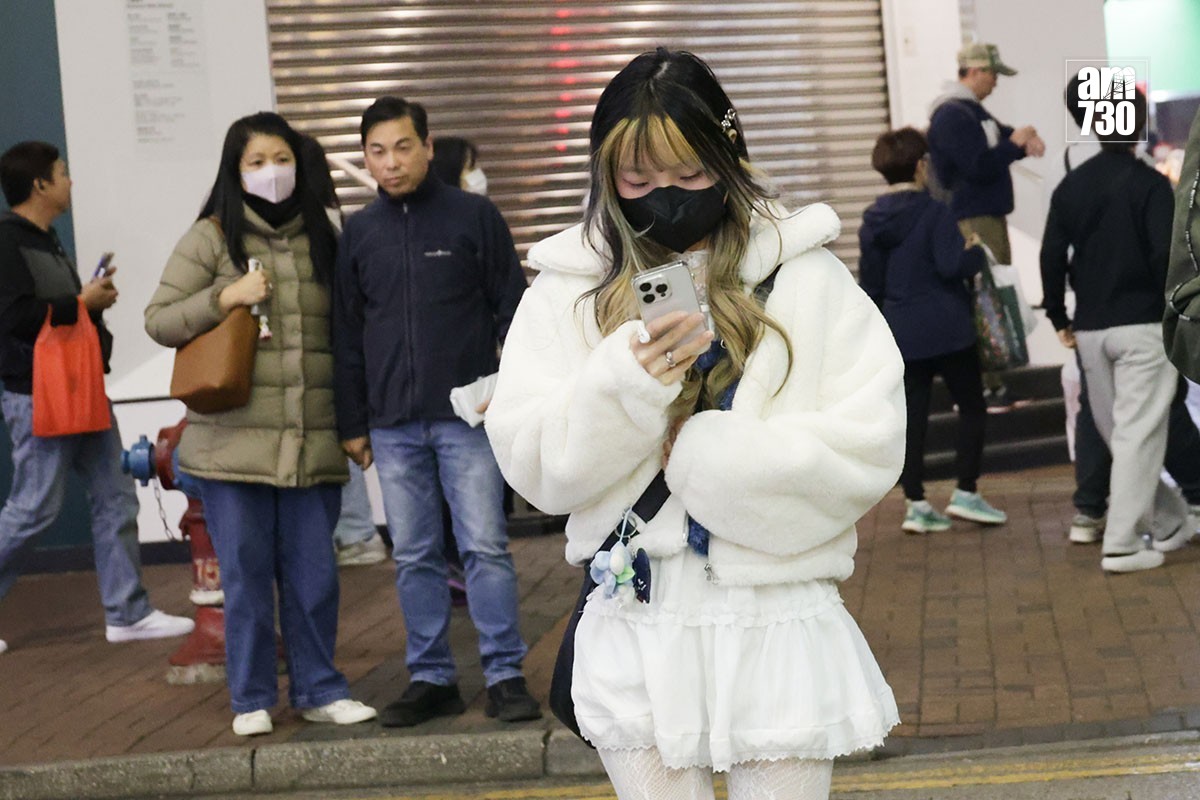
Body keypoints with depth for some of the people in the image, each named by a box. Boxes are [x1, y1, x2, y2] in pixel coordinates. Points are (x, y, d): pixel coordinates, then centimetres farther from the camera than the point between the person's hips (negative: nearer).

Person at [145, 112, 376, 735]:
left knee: (313, 575, 6)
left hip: (312, 443, 3)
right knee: (246, 576, 3)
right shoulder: (211, 238, 1)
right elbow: (158, 320, -1)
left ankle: (317, 689, 20)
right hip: (233, 442, -3)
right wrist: (226, 297, -13)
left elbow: (341, 332, 21)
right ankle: (251, 699, 16)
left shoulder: (319, 239, 13)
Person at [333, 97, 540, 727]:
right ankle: (430, 678, 14)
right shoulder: (359, 233, 10)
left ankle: (505, 675, 3)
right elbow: (346, 334, 14)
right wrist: (352, 424, 10)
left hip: (467, 417, -3)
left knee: (485, 546, -4)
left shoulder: (474, 216, 1)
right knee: (413, 557, 7)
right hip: (393, 425, 3)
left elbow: (512, 311, 2)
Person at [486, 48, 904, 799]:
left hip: (779, 621, -1)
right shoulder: (566, 290, 3)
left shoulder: (806, 278, -2)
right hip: (637, 631, 2)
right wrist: (626, 383, -20)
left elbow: (867, 448, -9)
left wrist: (691, 449, -14)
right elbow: (535, 464, -3)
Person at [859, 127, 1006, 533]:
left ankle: (915, 503, 6)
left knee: (912, 418, 7)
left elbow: (870, 284, 12)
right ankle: (966, 493, 3)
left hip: (901, 333, 5)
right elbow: (952, 265, -22)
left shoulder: (872, 222, 6)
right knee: (971, 408, 8)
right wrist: (976, 252, -2)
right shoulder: (935, 213, -12)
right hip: (947, 330, -5)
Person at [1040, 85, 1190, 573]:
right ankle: (1122, 544, -7)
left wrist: (1060, 318, 14)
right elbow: (1164, 256, -15)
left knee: (1119, 434, 15)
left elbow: (1052, 257, 6)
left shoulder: (1070, 187, 7)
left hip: (1090, 329, 5)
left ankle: (1170, 522, 24)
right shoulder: (1149, 184, -8)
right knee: (1138, 435, -4)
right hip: (1143, 326, -5)